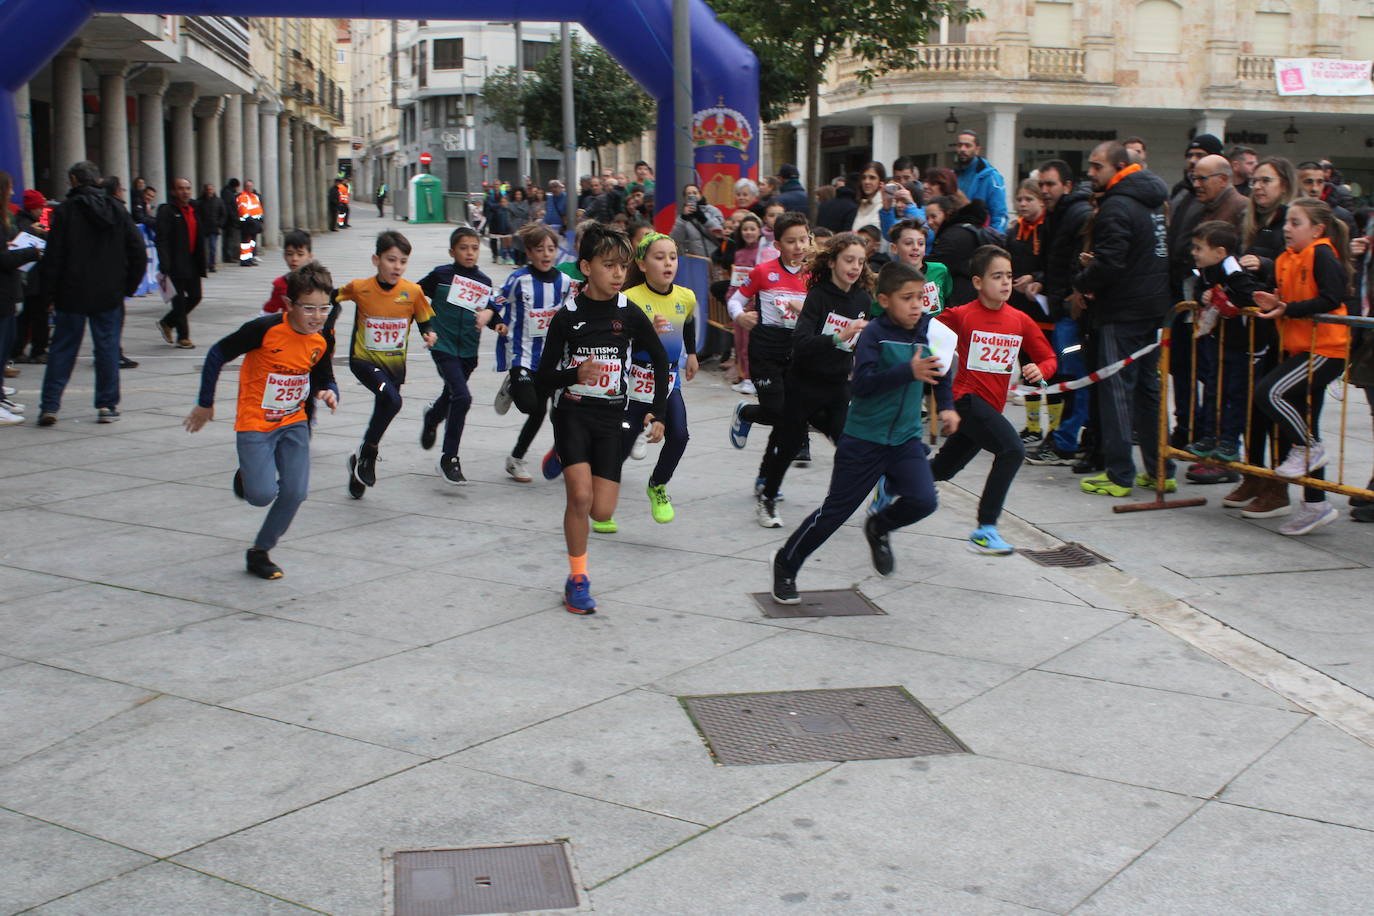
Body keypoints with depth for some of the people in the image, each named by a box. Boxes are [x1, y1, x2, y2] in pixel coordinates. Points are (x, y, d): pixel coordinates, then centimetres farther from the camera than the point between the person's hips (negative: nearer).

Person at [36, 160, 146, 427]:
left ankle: (49, 405, 2)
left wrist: (48, 294, -1)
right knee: (107, 349, 7)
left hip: (72, 295, -2)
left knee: (62, 349, 5)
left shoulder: (65, 211, -7)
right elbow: (138, 252, 3)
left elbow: (53, 257, -8)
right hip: (109, 295, 2)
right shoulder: (117, 210, 3)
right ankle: (107, 406, 7)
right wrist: (129, 286, 10)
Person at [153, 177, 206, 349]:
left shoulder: (193, 211, 15)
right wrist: (165, 267, -21)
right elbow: (162, 240, -14)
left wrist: (201, 264, 15)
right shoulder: (167, 211, -8)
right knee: (179, 300, 0)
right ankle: (182, 336, 10)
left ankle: (167, 323, 27)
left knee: (195, 297, 9)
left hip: (192, 264, 7)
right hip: (176, 265, -7)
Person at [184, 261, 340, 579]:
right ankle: (246, 477, 24)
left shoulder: (323, 338, -7)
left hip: (294, 423, 5)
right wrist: (205, 404, -3)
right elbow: (217, 355, -11)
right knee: (262, 495, -14)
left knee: (295, 493, -5)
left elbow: (324, 379, 8)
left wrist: (329, 393, -17)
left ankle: (260, 552, 16)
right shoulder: (266, 328, -22)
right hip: (254, 423, -4)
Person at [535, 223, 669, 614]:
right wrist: (575, 375, -24)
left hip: (611, 418, 2)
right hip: (572, 411, -2)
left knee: (602, 511, -3)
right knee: (580, 497, -19)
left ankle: (564, 459, 28)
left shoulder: (630, 314, -2)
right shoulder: (567, 316, -7)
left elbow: (660, 361, 12)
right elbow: (543, 377, -4)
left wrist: (658, 413, 7)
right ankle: (577, 578, 1)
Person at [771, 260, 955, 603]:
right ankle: (785, 566, 22)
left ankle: (879, 528, 20)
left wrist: (945, 406, 13)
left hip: (906, 437, 4)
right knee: (835, 510, 2)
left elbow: (940, 369, 21)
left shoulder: (929, 331, 0)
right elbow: (862, 382, -28)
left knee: (923, 500, -14)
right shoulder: (874, 333, -15)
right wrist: (909, 372, -36)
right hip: (864, 438, -4)